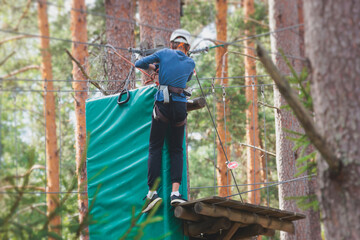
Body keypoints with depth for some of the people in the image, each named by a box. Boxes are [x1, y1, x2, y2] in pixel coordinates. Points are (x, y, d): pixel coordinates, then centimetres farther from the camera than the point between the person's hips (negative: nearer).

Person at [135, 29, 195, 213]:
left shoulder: (165, 53, 5)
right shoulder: (190, 63, 11)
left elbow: (139, 64, 12)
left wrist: (154, 67, 32)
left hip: (162, 105, -2)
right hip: (180, 106, 2)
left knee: (155, 148, 4)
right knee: (176, 150, 10)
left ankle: (152, 191, -7)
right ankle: (175, 192, -5)